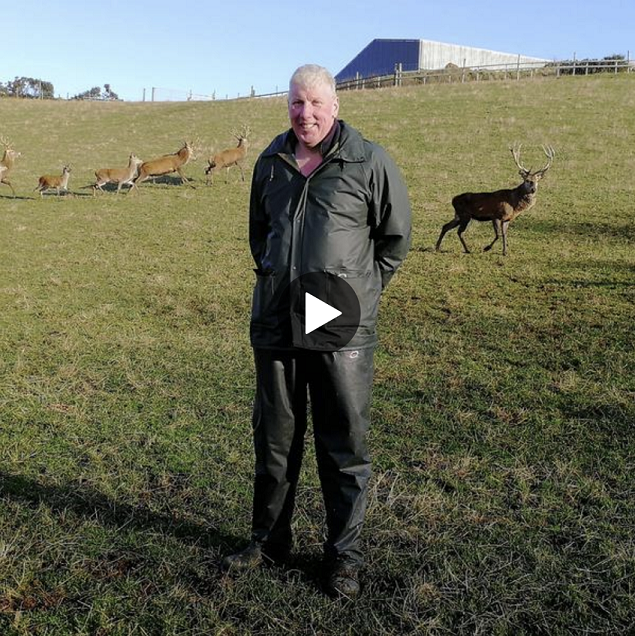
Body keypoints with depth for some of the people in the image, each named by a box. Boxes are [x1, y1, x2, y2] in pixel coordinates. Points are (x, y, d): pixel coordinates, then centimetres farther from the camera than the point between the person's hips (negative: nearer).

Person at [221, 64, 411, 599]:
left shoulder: (369, 162, -4)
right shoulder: (271, 162, 10)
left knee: (345, 445, 4)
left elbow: (397, 235, 4)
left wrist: (360, 291, 1)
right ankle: (269, 539, 33)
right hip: (274, 324, 5)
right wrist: (270, 271, 15)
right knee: (274, 438, 15)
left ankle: (344, 555, 21)